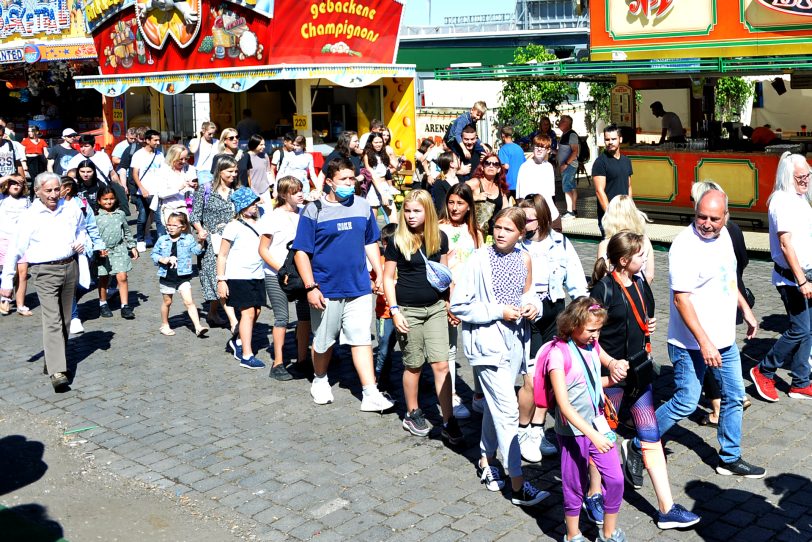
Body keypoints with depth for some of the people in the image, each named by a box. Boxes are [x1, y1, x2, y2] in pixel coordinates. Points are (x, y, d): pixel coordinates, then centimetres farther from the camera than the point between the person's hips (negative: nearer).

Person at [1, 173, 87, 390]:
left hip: (70, 268, 5)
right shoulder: (30, 216, -7)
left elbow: (81, 229, 26)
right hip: (44, 272, -5)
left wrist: (81, 242, 3)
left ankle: (53, 361, 30)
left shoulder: (72, 210, 4)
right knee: (52, 321, -14)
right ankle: (57, 372, -18)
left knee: (65, 320, 13)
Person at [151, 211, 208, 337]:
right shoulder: (162, 240, 2)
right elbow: (154, 254, 8)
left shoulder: (188, 238, -1)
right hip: (166, 276, 2)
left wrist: (201, 242, -25)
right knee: (167, 302, 16)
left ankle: (198, 327, -12)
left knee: (189, 301, -9)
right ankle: (164, 325, 33)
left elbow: (197, 251, -8)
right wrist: (162, 259, -11)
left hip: (183, 276, -2)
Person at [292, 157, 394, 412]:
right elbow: (301, 251, -7)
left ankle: (371, 395, -2)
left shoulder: (362, 206, 5)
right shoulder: (314, 211, -7)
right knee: (324, 341, 13)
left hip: (359, 287, 2)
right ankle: (320, 381, 37)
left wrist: (379, 273, 9)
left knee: (361, 338, -2)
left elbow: (370, 243, 16)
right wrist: (310, 287, -12)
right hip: (326, 290, -2)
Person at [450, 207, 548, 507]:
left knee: (495, 404, 19)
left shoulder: (524, 259, 4)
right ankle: (518, 485, -4)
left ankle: (487, 461, 36)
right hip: (488, 340, -6)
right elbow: (458, 305, -13)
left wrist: (532, 305, -3)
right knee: (508, 410, -9)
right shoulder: (479, 260, -13)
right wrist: (497, 311, -18)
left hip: (515, 339, 6)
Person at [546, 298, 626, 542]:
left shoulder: (593, 346, 2)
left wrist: (612, 378, -2)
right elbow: (564, 405, -22)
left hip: (598, 425, 6)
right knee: (575, 487, 8)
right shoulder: (559, 353, -18)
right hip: (573, 430, -6)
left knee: (615, 479, 3)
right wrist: (592, 435, -28)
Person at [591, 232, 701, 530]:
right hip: (612, 373, -7)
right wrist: (610, 363, -27)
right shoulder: (603, 289, -16)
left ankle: (667, 509, 12)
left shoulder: (640, 283, 6)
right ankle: (595, 495, 30)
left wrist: (650, 328, -1)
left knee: (651, 438, 7)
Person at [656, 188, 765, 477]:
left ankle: (730, 458, 31)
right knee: (686, 403, -1)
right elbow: (681, 299, -25)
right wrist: (704, 343, -27)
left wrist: (746, 310, 24)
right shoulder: (685, 245, -23)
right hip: (692, 344, -8)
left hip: (724, 339, 8)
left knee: (734, 397, 15)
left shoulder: (723, 235, 4)